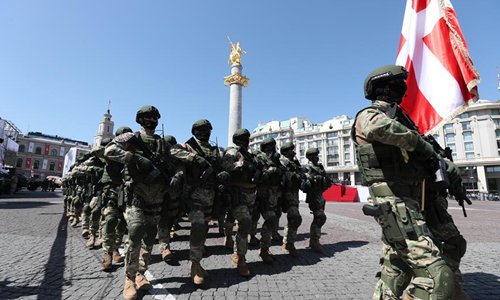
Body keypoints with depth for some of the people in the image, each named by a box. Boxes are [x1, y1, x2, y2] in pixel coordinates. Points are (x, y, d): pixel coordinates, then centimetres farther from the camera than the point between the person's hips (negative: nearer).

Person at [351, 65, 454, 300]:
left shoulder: (396, 115, 20)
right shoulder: (370, 114, -7)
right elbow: (377, 127, -35)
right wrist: (419, 143, -20)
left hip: (400, 201, 10)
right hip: (394, 203, -10)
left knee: (395, 272, 18)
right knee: (437, 277, -13)